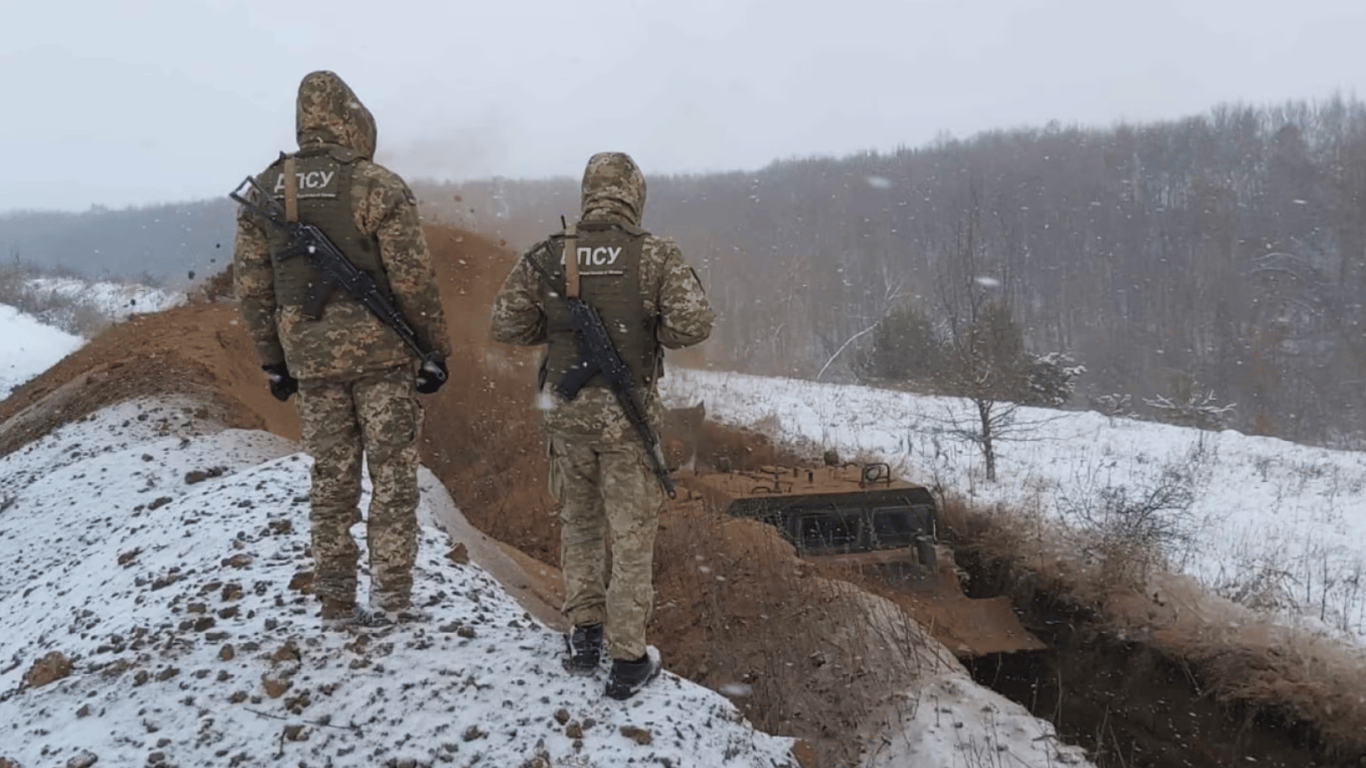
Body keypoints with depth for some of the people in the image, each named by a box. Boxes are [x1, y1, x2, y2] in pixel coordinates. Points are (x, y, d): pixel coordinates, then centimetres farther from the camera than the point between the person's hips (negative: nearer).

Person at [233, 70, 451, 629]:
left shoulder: (263, 192, 6)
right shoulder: (376, 185, -9)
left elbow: (250, 286, 8)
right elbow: (412, 278, -12)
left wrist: (273, 362, 15)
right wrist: (435, 350, -4)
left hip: (311, 359, 4)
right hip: (381, 354, -4)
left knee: (331, 480, 12)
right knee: (392, 475, 5)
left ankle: (335, 604, 17)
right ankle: (390, 598, 4)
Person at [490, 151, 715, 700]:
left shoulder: (548, 256, -3)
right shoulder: (655, 255, -11)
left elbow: (506, 325, -1)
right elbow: (694, 324, -19)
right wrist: (653, 333, 0)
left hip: (566, 410, 3)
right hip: (628, 414, -3)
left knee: (578, 524, 21)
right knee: (631, 535, 8)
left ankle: (583, 638, 30)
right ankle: (628, 661, 14)